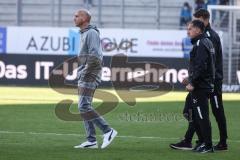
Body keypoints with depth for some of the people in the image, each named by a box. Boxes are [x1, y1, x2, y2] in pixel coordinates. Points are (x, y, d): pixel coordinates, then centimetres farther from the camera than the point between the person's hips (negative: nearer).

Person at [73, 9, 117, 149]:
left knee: (84, 107, -16)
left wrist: (85, 72, -18)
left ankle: (108, 131, -14)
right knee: (84, 107, 7)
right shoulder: (84, 34, 19)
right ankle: (91, 141, 6)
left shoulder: (92, 33, -12)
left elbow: (95, 56, -21)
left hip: (90, 76, -10)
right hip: (84, 76, 10)